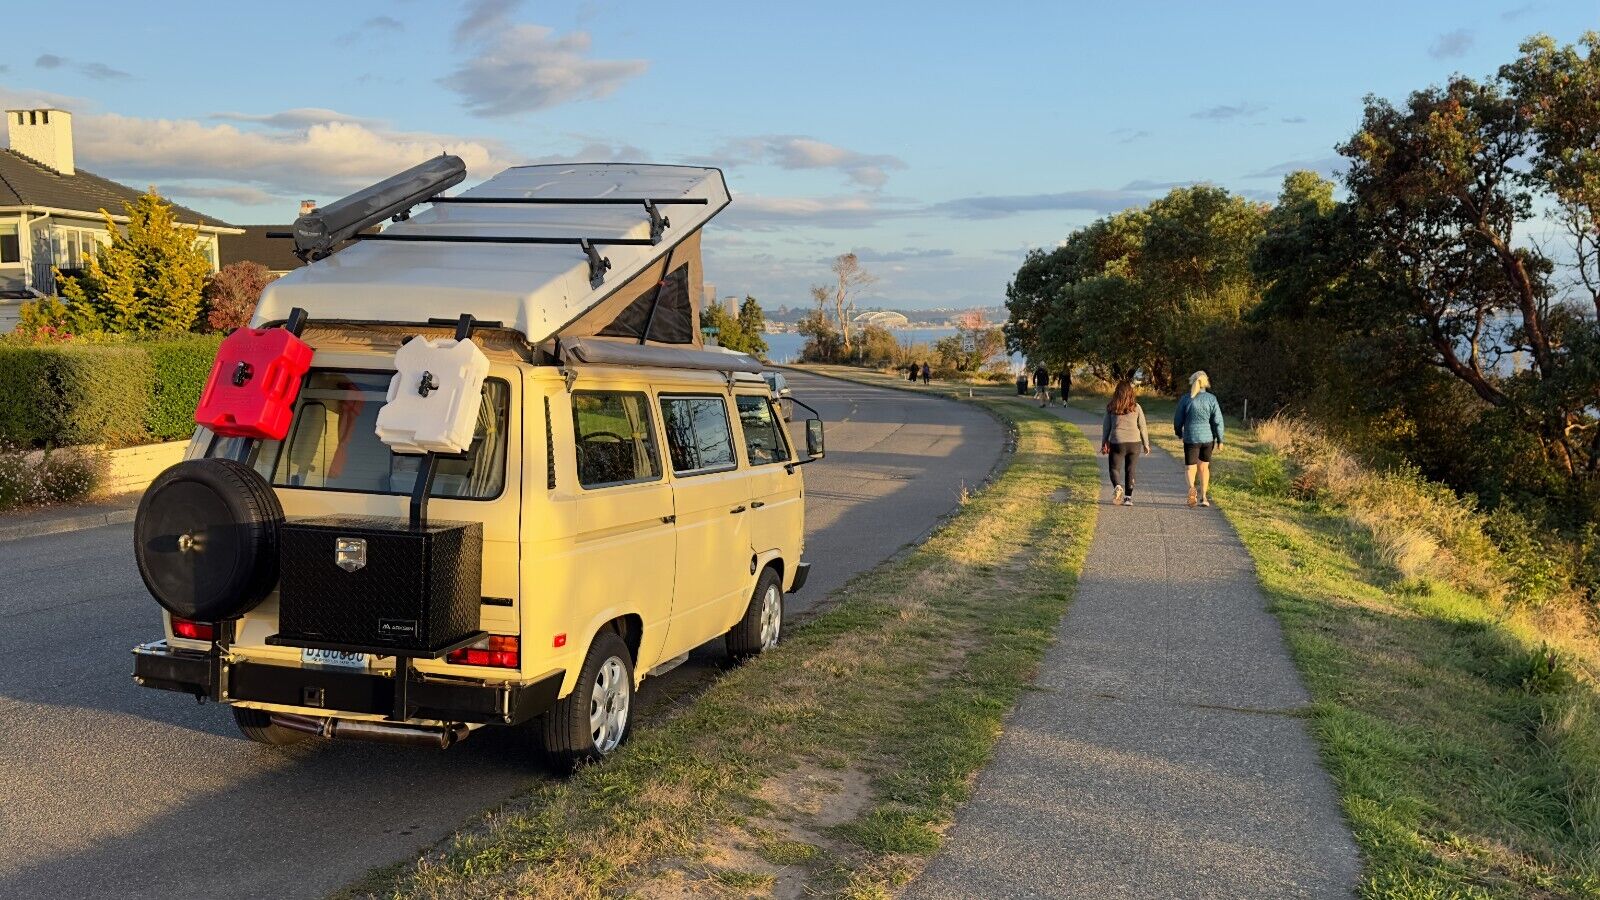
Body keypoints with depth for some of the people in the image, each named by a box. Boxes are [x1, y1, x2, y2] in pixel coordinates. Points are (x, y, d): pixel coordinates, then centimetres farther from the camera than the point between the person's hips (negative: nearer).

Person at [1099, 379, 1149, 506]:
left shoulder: (1111, 408, -2)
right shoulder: (1136, 407, -2)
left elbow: (1106, 427, 3)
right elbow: (1142, 427, 2)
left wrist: (1104, 443, 13)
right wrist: (1146, 444, 12)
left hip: (1117, 443, -1)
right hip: (1134, 443, 1)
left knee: (1114, 468, 9)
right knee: (1130, 471, 10)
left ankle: (1117, 486, -20)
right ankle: (1128, 498, 9)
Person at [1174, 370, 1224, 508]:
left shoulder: (1185, 400, -4)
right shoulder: (1211, 399, -3)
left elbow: (1178, 420, 3)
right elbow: (1218, 420, -5)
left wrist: (1179, 434, 21)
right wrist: (1220, 439, 4)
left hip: (1191, 438, -1)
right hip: (1208, 438, 1)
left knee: (1190, 466, 5)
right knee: (1204, 466, 17)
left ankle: (1191, 486, -27)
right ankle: (1204, 497, 19)